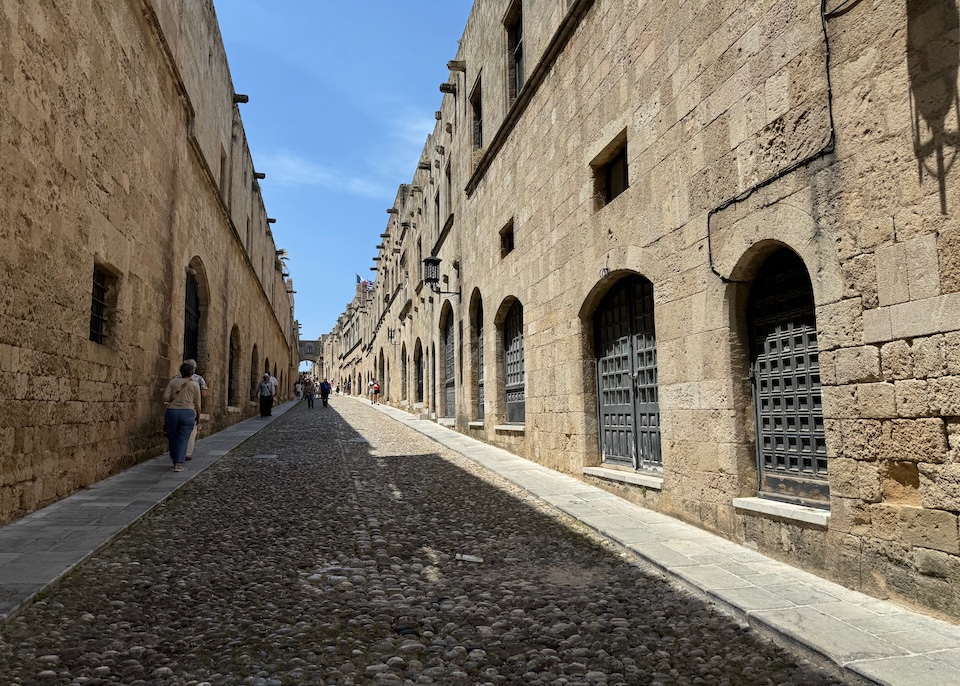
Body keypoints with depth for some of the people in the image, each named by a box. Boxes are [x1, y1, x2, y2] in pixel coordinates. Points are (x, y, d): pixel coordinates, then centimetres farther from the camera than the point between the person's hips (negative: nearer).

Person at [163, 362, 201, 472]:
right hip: (188, 413, -2)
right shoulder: (195, 384, 3)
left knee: (172, 438, 16)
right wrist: (198, 416, 16)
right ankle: (178, 464, -7)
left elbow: (165, 397, -2)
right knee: (182, 439, 2)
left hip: (172, 412, 2)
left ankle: (175, 461, 27)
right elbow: (197, 403, 4)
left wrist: (174, 398, 19)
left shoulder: (173, 382, 6)